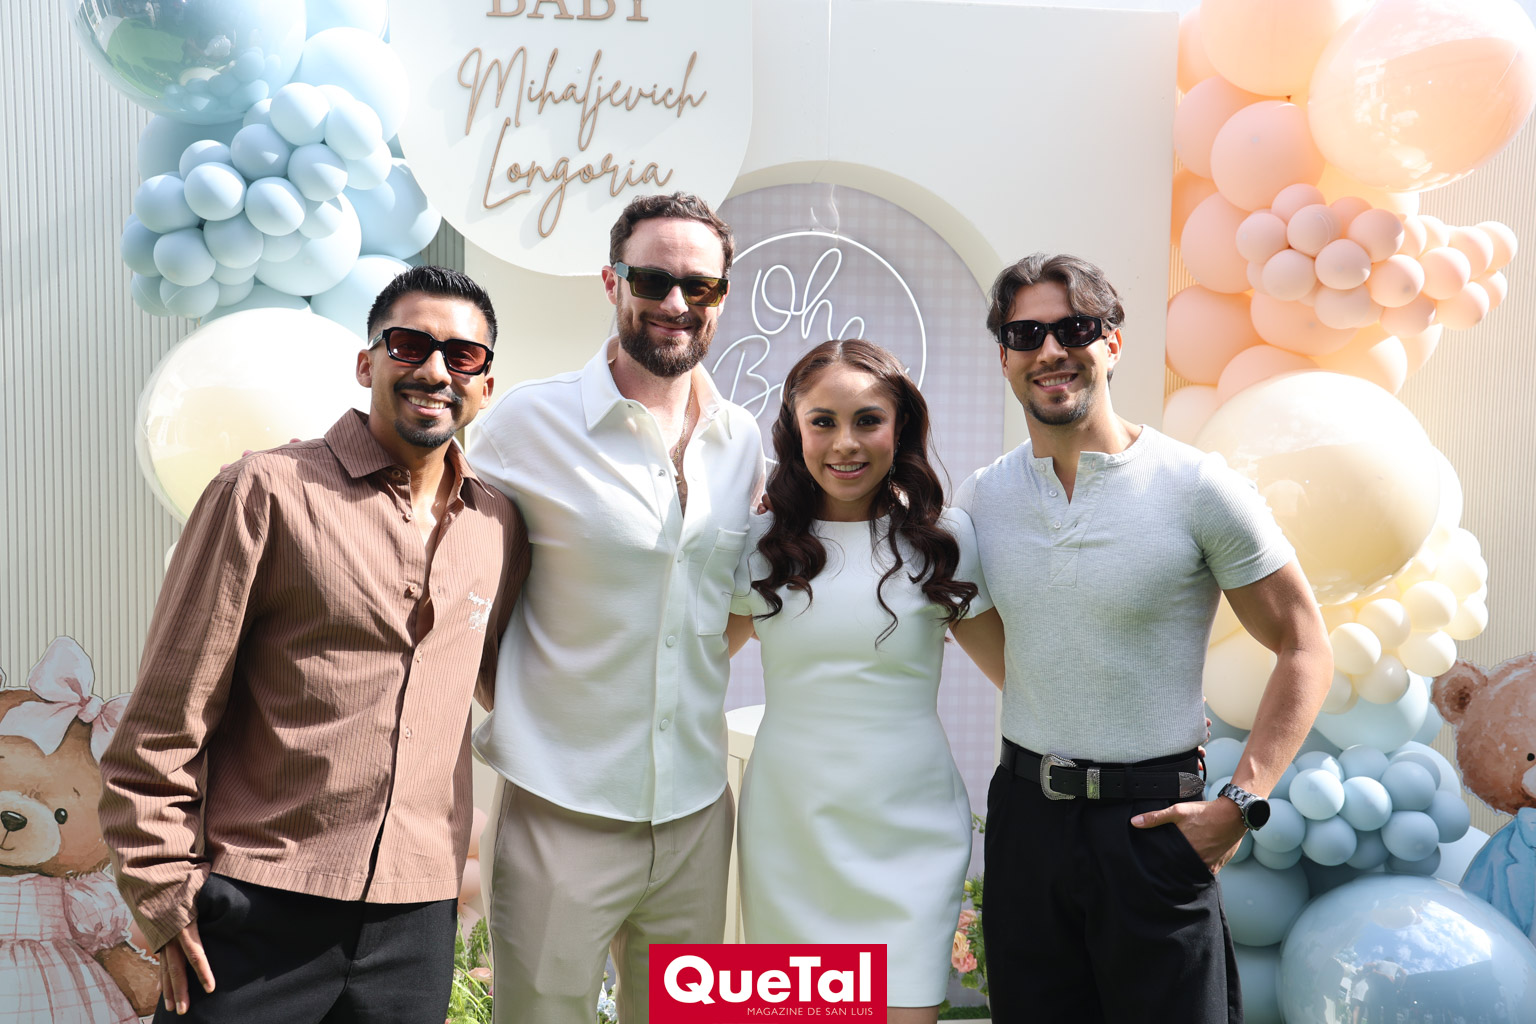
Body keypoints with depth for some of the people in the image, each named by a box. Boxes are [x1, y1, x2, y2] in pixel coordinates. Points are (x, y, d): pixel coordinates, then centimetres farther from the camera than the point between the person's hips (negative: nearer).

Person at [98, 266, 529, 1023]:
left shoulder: (500, 528, 6)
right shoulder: (269, 492, -7)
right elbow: (167, 714, -5)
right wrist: (162, 888, -7)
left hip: (417, 923, 4)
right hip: (259, 910, -4)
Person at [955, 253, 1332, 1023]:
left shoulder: (1198, 488, -10)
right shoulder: (979, 498, 2)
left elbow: (1304, 650, -4)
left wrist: (1241, 802, -11)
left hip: (1152, 817, -3)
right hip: (1024, 812, 4)